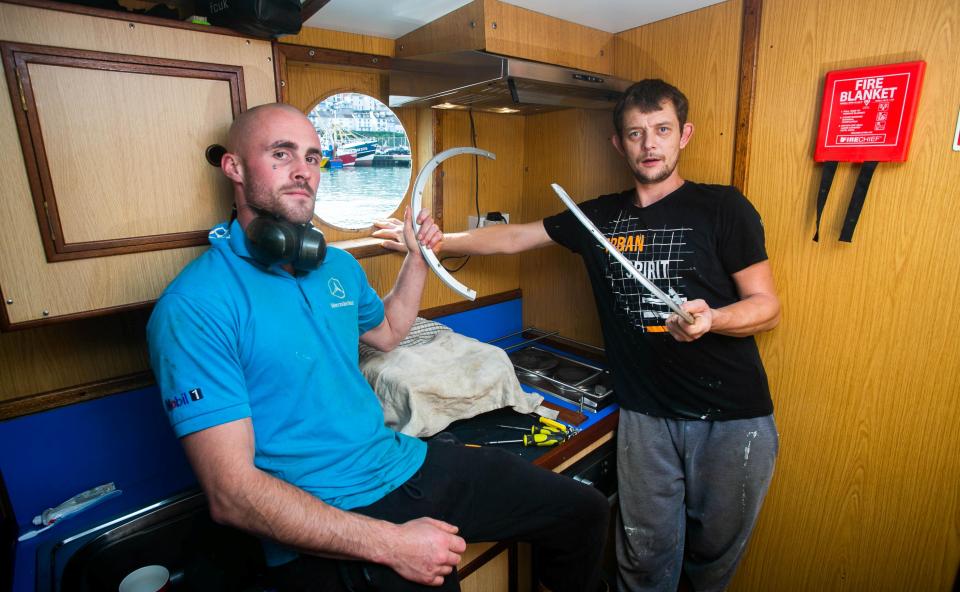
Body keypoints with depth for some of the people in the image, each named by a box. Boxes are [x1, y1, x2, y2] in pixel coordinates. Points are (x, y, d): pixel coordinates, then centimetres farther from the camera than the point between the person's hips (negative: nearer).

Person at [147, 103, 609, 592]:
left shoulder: (338, 265, 7)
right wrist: (391, 542, -22)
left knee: (584, 511, 7)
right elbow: (231, 494, -19)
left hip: (406, 461, 6)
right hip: (327, 533, -5)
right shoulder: (193, 307, -15)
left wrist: (418, 258, 16)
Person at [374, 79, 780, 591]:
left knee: (715, 548, 17)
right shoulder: (600, 217, 5)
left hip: (732, 415, -1)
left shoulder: (722, 208, -4)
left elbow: (766, 307, -4)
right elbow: (512, 238, 7)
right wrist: (432, 242, 0)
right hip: (645, 414, 2)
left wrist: (710, 319, -26)